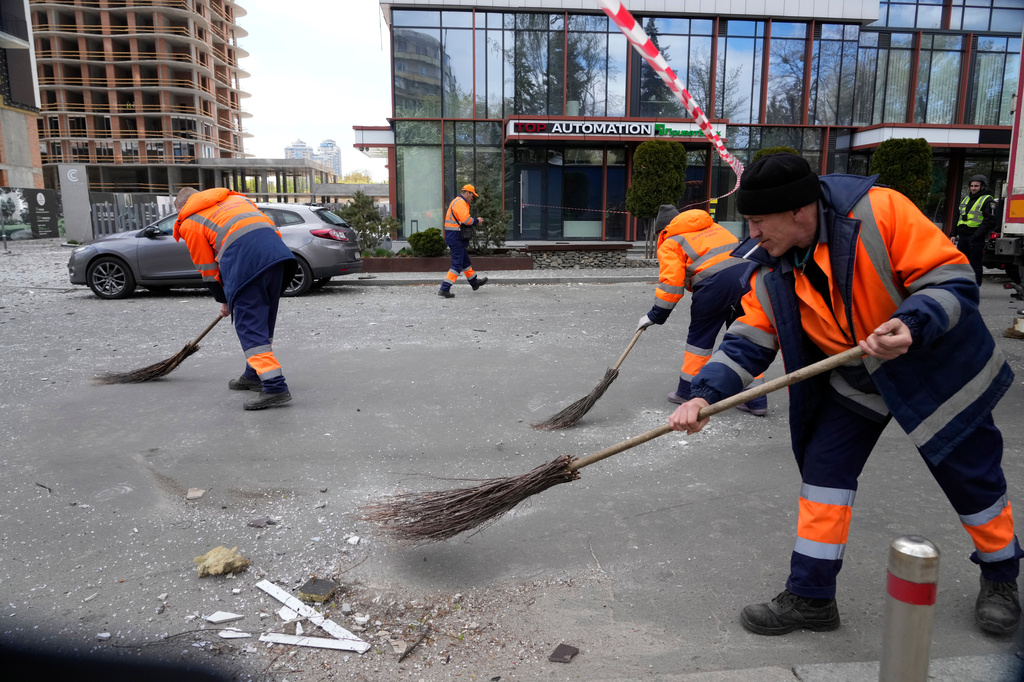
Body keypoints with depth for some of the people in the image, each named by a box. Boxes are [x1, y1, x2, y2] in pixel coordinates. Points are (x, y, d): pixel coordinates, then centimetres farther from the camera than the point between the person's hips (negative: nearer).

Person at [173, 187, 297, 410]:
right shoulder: (235, 197, 34)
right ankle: (254, 375, 31)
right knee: (264, 320, 18)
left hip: (244, 258, -6)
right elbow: (271, 226, 26)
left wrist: (224, 301, 29)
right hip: (275, 248, 6)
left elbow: (208, 270, 17)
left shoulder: (189, 224, 18)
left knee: (249, 326, -4)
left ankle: (275, 386, -14)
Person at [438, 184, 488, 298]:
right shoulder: (460, 202, -14)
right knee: (457, 264, -9)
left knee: (465, 260, 22)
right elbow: (466, 219, -25)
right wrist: (477, 221, -8)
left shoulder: (457, 201, 20)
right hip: (455, 237, -11)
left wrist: (475, 222, 8)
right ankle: (444, 289, -12)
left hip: (453, 236, 11)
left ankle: (474, 282, 38)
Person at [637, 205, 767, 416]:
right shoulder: (714, 227, 32)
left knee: (700, 337, 13)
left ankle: (687, 392, 22)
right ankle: (756, 400, 16)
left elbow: (671, 283, 0)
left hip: (717, 282, -6)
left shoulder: (670, 244, 10)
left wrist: (655, 316, 7)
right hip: (748, 272, 6)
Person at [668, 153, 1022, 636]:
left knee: (972, 477, 10)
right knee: (824, 469, -3)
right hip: (854, 381, 4)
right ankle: (810, 597, 11)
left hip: (936, 368, -4)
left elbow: (953, 279, -26)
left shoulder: (879, 211, -29)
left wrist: (910, 325, -44)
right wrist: (705, 394, -26)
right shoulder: (771, 271, -12)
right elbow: (750, 340, -12)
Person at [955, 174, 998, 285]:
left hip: (976, 238, -7)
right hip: (963, 236, 7)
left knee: (975, 264, -2)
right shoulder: (966, 199, 19)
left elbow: (990, 221, -12)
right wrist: (954, 234, 16)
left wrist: (977, 234, -20)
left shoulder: (988, 201, -5)